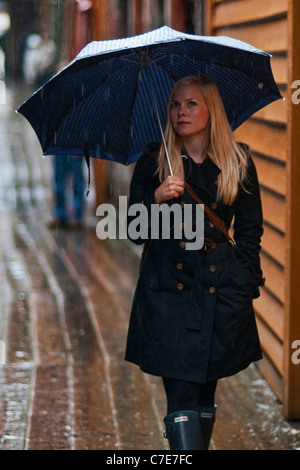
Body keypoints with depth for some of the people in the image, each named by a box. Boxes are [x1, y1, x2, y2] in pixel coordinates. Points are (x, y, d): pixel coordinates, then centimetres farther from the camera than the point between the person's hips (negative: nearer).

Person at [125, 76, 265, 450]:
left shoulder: (238, 163, 5)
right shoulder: (153, 162, 3)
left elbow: (250, 231, 11)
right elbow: (135, 234, 2)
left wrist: (245, 285, 2)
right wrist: (157, 199, -16)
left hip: (222, 291, 1)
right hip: (168, 290, -1)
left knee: (205, 393, 8)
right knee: (181, 395, -10)